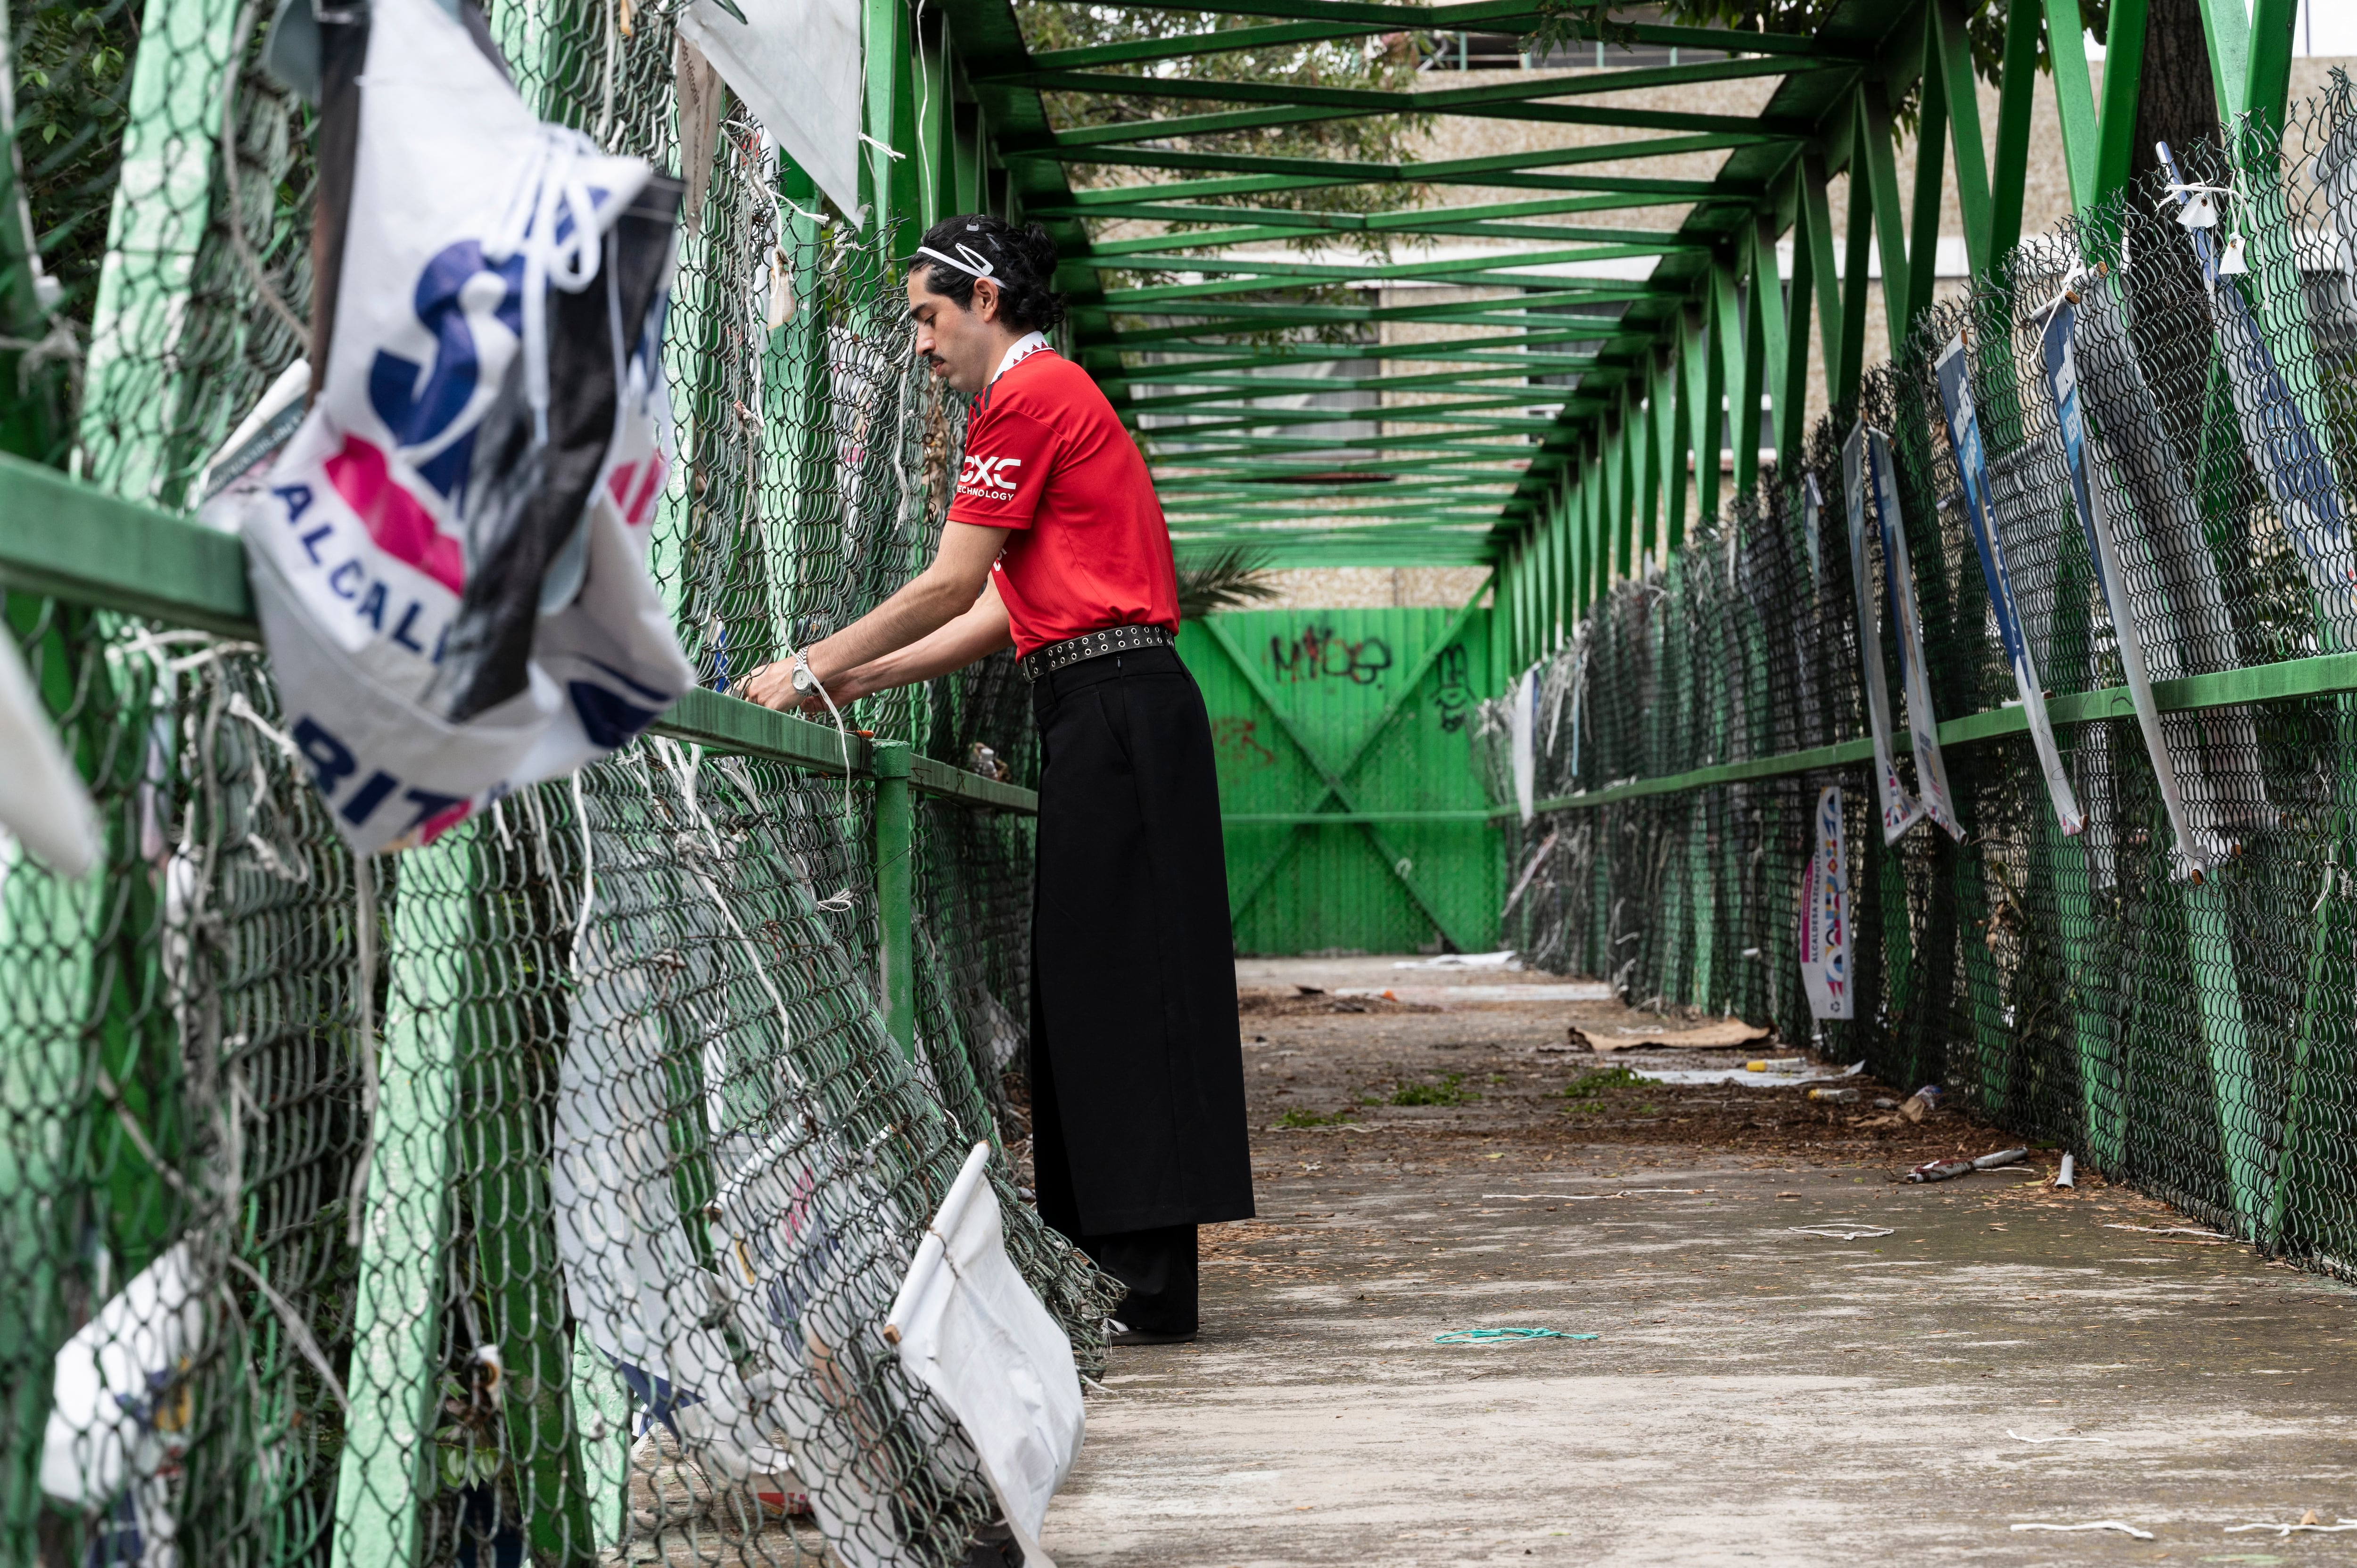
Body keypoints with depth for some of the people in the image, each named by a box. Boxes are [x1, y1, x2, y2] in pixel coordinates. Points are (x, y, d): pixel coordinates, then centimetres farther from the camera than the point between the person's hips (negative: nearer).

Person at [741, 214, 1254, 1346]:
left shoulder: (1025, 396, -7)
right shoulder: (1053, 396, 24)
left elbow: (948, 588, -9)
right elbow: (1003, 612, 21)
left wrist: (810, 670, -1)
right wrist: (859, 680, 17)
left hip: (1113, 718, -10)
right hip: (1112, 713, 10)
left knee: (1115, 987, -9)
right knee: (1087, 987, 8)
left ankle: (1150, 1287, -8)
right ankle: (1119, 1272, 10)